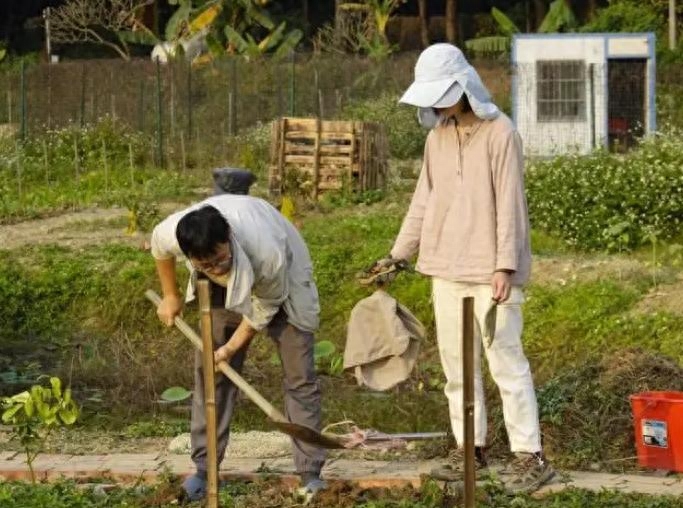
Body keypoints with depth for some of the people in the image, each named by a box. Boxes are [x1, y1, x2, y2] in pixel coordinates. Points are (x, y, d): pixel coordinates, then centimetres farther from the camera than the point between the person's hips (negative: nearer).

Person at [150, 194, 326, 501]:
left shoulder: (268, 254, -46)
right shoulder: (171, 233, -37)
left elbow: (265, 307, -24)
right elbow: (159, 247, -8)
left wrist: (233, 346, -17)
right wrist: (170, 297, 2)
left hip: (280, 284, -3)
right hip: (223, 290, 3)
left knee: (299, 375, -6)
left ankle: (310, 474, -2)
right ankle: (204, 466, 11)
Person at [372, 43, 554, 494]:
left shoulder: (499, 133, -10)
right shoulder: (438, 136, 10)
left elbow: (509, 205, -13)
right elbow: (424, 201, 16)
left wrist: (505, 266, -17)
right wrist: (399, 254, 12)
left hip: (490, 270, -7)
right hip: (447, 269, 7)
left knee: (505, 359, -7)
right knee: (456, 362, 10)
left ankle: (530, 454, -3)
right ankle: (470, 445, 20)